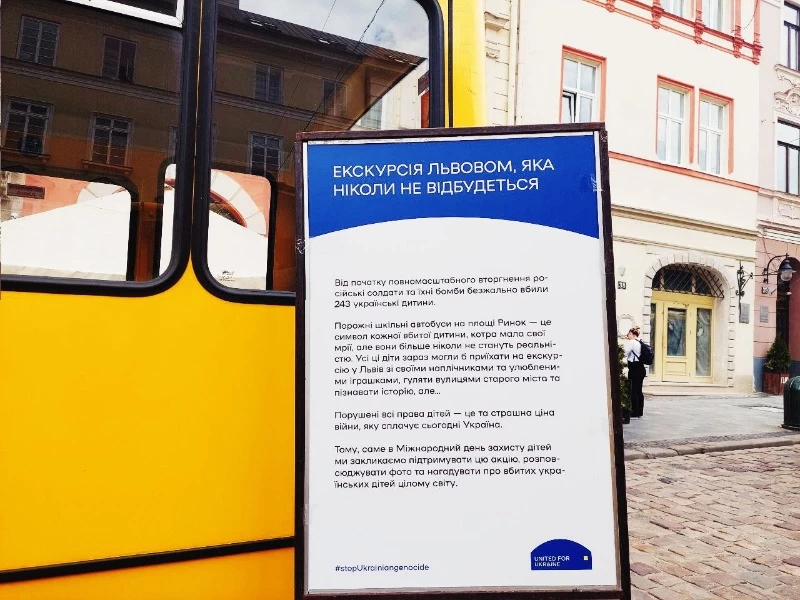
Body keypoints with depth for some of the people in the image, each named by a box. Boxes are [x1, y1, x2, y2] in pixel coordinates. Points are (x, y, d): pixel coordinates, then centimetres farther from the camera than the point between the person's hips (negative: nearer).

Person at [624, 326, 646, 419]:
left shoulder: (631, 342, -12)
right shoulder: (640, 343, 14)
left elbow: (625, 354, -12)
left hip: (634, 369, -9)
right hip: (641, 368, 9)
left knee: (633, 391, -3)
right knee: (639, 391, 13)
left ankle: (635, 413, 0)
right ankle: (640, 412, 18)